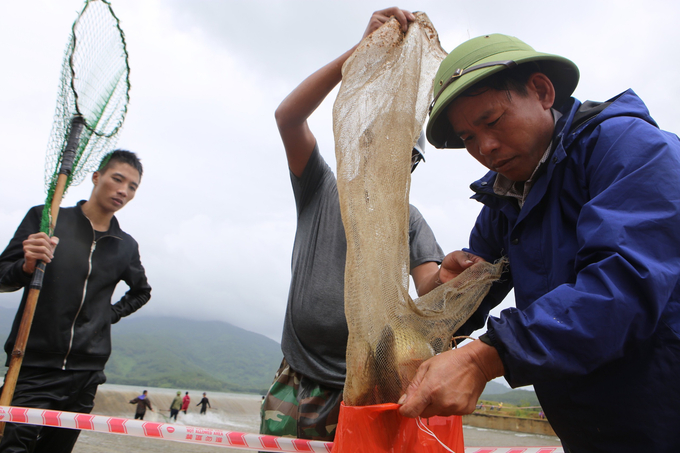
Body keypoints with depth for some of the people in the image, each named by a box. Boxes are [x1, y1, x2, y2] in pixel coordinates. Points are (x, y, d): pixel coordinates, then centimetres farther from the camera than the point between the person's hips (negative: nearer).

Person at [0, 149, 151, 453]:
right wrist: (27, 267, -20)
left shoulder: (126, 246, 8)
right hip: (34, 369, -2)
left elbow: (141, 291, 26)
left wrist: (110, 314, 11)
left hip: (86, 375, 3)